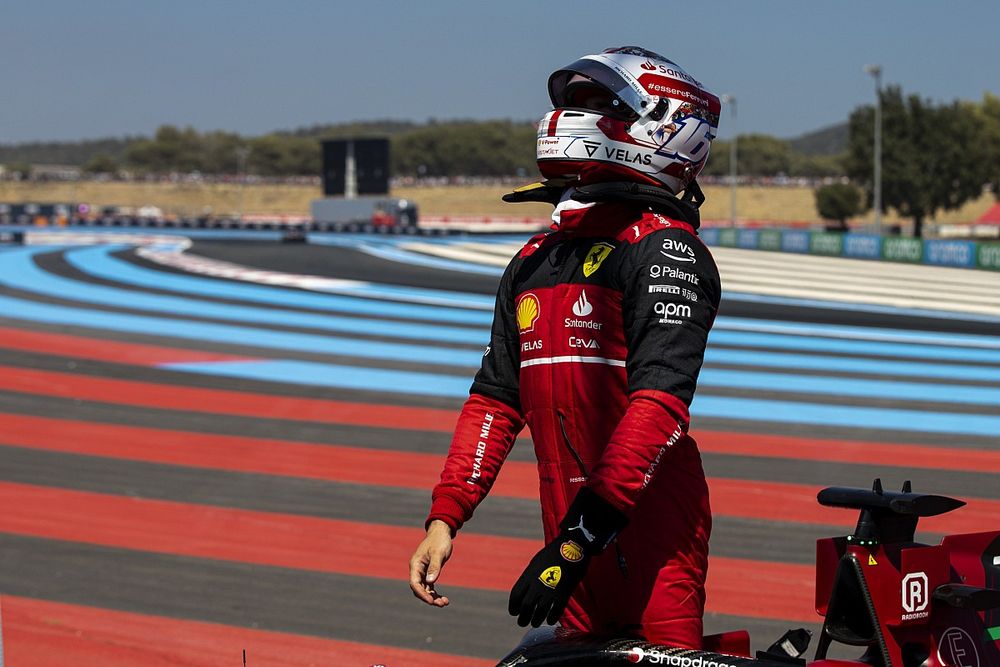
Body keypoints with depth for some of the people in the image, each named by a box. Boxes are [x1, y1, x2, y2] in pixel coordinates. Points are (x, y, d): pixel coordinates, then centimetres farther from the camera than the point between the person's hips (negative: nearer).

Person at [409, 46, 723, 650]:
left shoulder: (664, 248, -8)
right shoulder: (534, 262, 18)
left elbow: (659, 404, -19)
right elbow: (495, 399, 19)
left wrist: (579, 540, -24)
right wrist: (444, 520, 8)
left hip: (649, 530, -7)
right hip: (572, 535, 8)